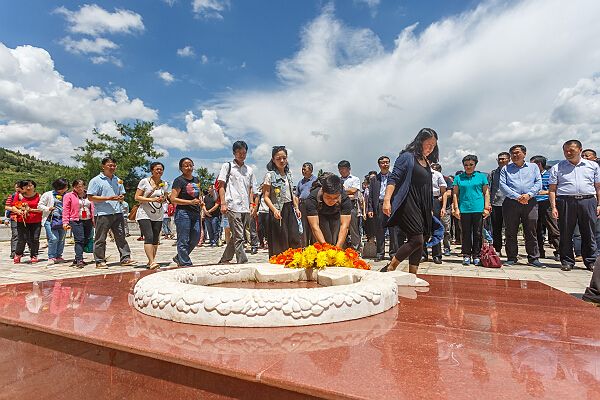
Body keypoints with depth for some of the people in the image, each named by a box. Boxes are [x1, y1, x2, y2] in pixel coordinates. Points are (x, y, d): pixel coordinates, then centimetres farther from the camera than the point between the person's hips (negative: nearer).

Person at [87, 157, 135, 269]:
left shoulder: (118, 180, 16)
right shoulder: (96, 180, -1)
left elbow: (122, 194, 25)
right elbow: (91, 197, -7)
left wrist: (121, 198, 0)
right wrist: (108, 198, -16)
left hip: (117, 213, 5)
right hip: (102, 214, -5)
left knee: (121, 236, 5)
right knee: (100, 239, 3)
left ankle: (125, 258, 9)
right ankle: (100, 261, 12)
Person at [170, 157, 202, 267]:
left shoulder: (196, 180, 15)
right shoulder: (179, 180, -6)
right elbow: (173, 199, -12)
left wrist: (200, 201, 8)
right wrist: (190, 202, -18)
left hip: (195, 213, 7)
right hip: (183, 212, -7)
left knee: (196, 238, 10)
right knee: (183, 240, -1)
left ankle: (179, 258, 27)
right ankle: (185, 263, 9)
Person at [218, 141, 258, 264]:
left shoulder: (249, 170, 19)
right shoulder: (227, 166, 6)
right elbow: (221, 186, 2)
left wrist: (252, 204, 10)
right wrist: (223, 203, -8)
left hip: (246, 208, 5)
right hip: (233, 207, -5)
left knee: (236, 237, 11)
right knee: (239, 237, -9)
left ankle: (224, 261, 24)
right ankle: (243, 262, -7)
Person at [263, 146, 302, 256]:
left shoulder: (289, 174, 14)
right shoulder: (270, 175, -6)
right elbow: (266, 196, -11)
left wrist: (296, 208, 12)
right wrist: (274, 210, -25)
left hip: (290, 210, 6)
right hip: (278, 211, -6)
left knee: (295, 240, 3)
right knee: (279, 242, -3)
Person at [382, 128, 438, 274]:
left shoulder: (427, 163, 19)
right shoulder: (407, 157, -4)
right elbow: (393, 179, -12)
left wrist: (430, 209, 21)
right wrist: (387, 200, -22)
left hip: (422, 207, 8)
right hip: (407, 204, -8)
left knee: (420, 242, 6)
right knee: (417, 239, -16)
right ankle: (389, 269, -5)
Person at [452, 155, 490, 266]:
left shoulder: (482, 176, 10)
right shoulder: (458, 178, 10)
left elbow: (486, 193, 8)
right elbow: (455, 194, 8)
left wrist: (486, 208, 0)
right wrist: (456, 208, 0)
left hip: (478, 209, 0)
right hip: (464, 209, 0)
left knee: (478, 233, 3)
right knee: (465, 233, 3)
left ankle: (476, 256, 12)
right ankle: (466, 256, 11)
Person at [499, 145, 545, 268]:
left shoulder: (533, 167, 16)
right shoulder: (506, 169, 12)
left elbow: (538, 183, 6)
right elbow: (502, 185, 0)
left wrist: (529, 194, -12)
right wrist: (517, 197, -12)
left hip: (530, 202, 1)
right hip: (511, 202, 0)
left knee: (531, 232, 2)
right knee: (510, 232, 2)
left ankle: (533, 258, 9)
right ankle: (511, 258, 10)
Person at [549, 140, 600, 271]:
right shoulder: (557, 168, 10)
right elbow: (552, 190, 5)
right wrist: (553, 207, -4)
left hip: (588, 201, 1)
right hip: (565, 202, -1)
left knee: (589, 234, 4)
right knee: (565, 234, 1)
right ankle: (567, 261, 10)